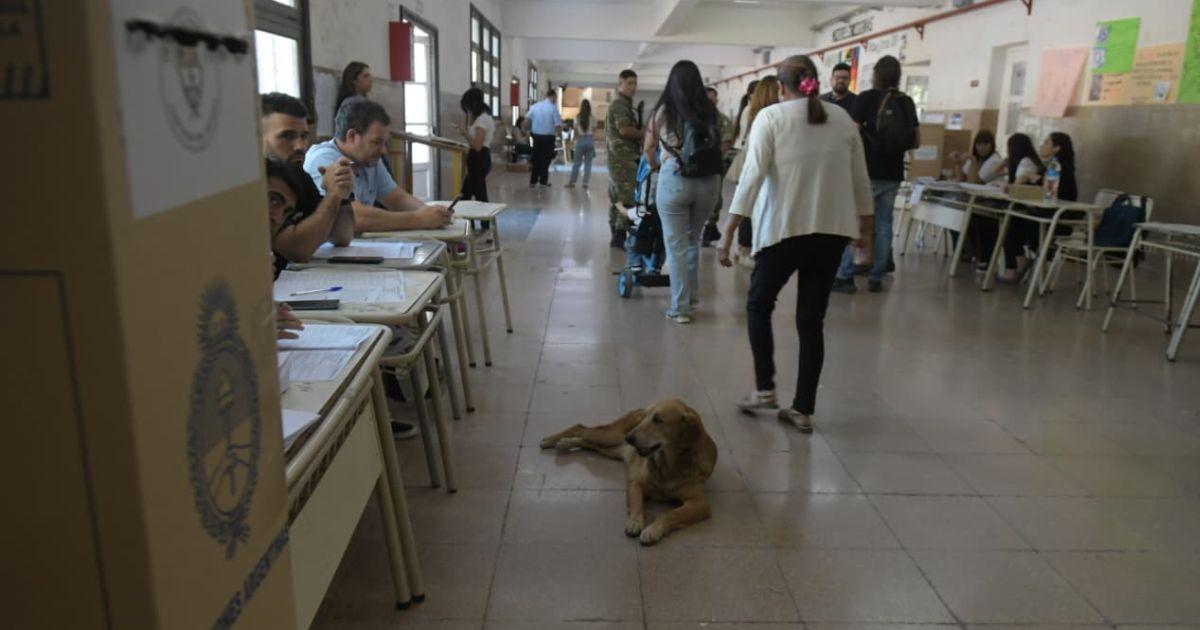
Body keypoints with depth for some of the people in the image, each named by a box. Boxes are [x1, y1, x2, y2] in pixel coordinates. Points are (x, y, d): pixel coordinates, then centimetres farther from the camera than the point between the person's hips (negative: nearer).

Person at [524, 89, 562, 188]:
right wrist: (558, 132, 7)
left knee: (536, 158, 13)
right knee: (546, 159, 7)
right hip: (548, 137, -4)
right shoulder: (553, 108, -9)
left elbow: (526, 121, -2)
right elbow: (558, 126, -12)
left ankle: (533, 181, 14)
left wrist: (530, 130, 12)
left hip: (536, 136, 4)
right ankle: (543, 182, 9)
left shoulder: (535, 106, 3)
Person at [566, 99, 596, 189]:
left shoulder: (577, 118, -3)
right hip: (590, 140, 1)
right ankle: (585, 183, 5)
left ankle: (572, 182, 8)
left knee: (577, 162, 6)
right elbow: (594, 132, 2)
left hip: (581, 140, 0)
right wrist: (593, 144, 10)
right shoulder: (592, 119, 0)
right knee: (588, 163, 5)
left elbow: (575, 131, -2)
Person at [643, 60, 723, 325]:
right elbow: (719, 144, -1)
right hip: (709, 180, 3)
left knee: (676, 245, 6)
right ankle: (692, 297, 32)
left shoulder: (663, 111, 4)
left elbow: (648, 149, 17)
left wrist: (654, 165, 37)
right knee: (693, 241, 20)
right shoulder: (710, 111, 5)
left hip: (674, 179, -2)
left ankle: (680, 308, 8)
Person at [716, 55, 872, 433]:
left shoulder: (771, 117, -3)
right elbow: (861, 180, 10)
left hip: (785, 228, -4)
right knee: (812, 320, 10)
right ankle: (803, 410, 14)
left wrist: (728, 234, -10)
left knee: (759, 304, 18)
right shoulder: (842, 118, 9)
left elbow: (752, 177, -11)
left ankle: (764, 389, 15)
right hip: (833, 229, 4)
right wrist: (863, 225, 23)